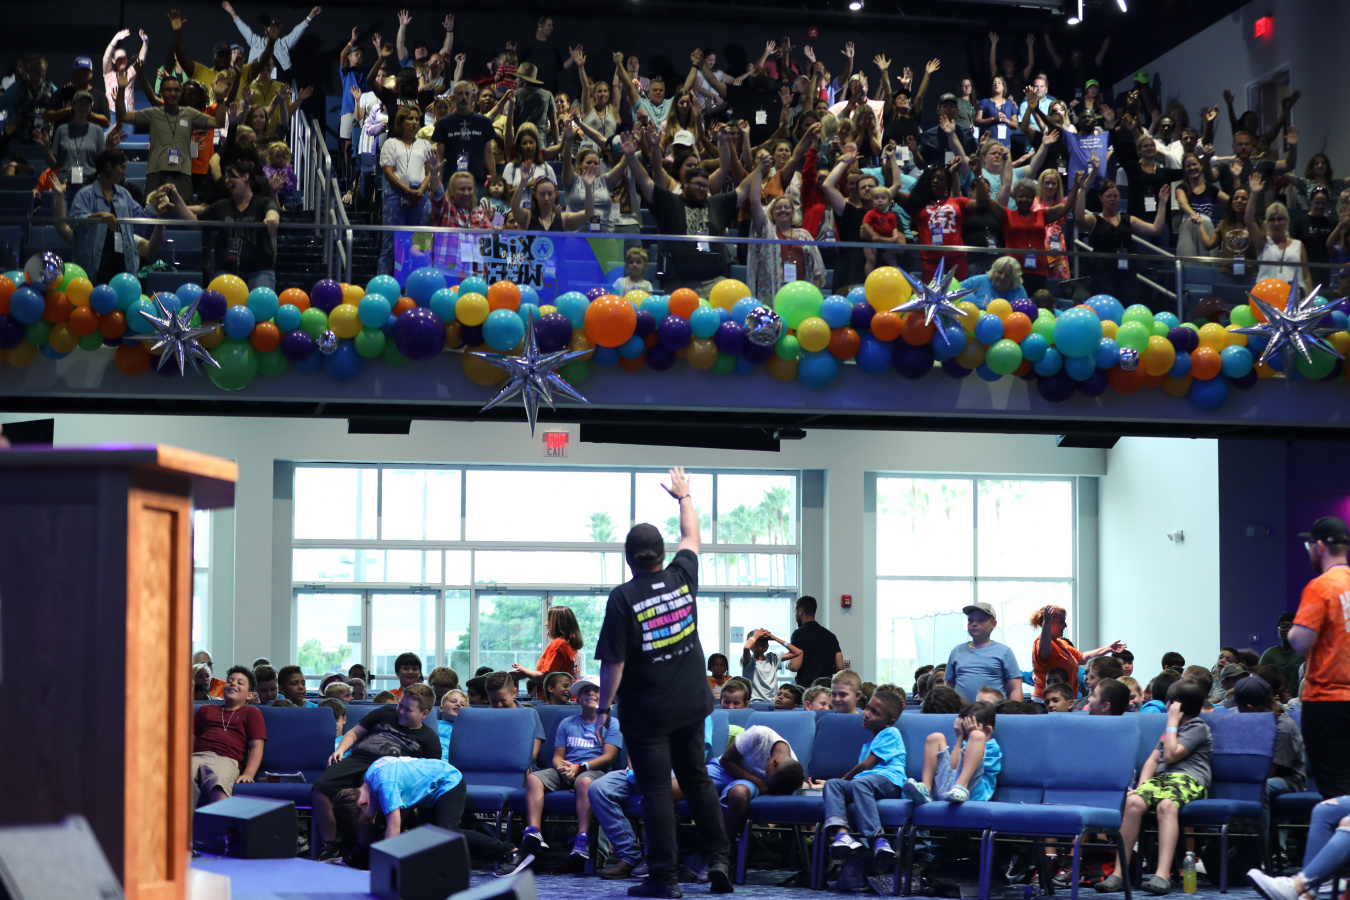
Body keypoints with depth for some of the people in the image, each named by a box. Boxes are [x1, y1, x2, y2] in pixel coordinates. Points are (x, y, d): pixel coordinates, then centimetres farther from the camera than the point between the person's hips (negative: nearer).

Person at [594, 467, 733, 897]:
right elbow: (691, 536, 19)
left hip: (646, 712, -5)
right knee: (697, 779, 18)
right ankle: (718, 858, 15)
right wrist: (684, 495, 34)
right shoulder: (682, 578, -3)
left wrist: (603, 707, -4)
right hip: (690, 704, 5)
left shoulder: (623, 598, -15)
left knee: (656, 790, 0)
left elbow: (613, 664, -15)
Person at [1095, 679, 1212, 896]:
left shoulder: (1198, 728, 4)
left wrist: (1172, 722, 1)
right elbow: (1154, 758, 24)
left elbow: (1170, 755, -8)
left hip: (1187, 779, -6)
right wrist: (1141, 786, 7)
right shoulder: (1173, 727, 33)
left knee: (1166, 804, -40)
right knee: (1134, 801, -27)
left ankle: (1163, 875, -53)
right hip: (1161, 778, 6)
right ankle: (1119, 872, -32)